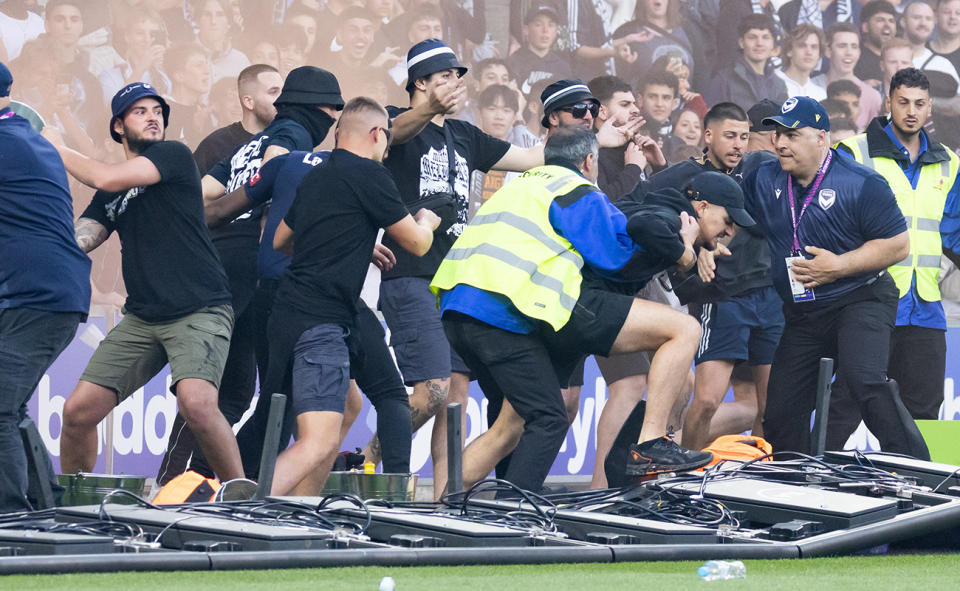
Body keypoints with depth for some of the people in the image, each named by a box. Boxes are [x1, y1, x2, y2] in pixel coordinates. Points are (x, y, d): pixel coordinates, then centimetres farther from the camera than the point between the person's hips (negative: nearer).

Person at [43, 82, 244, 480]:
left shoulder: (174, 155, -1)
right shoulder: (110, 194, 17)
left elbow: (107, 179, -13)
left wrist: (58, 150, 2)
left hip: (200, 310, -6)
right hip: (142, 318, 6)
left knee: (196, 402, -31)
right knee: (78, 411, 0)